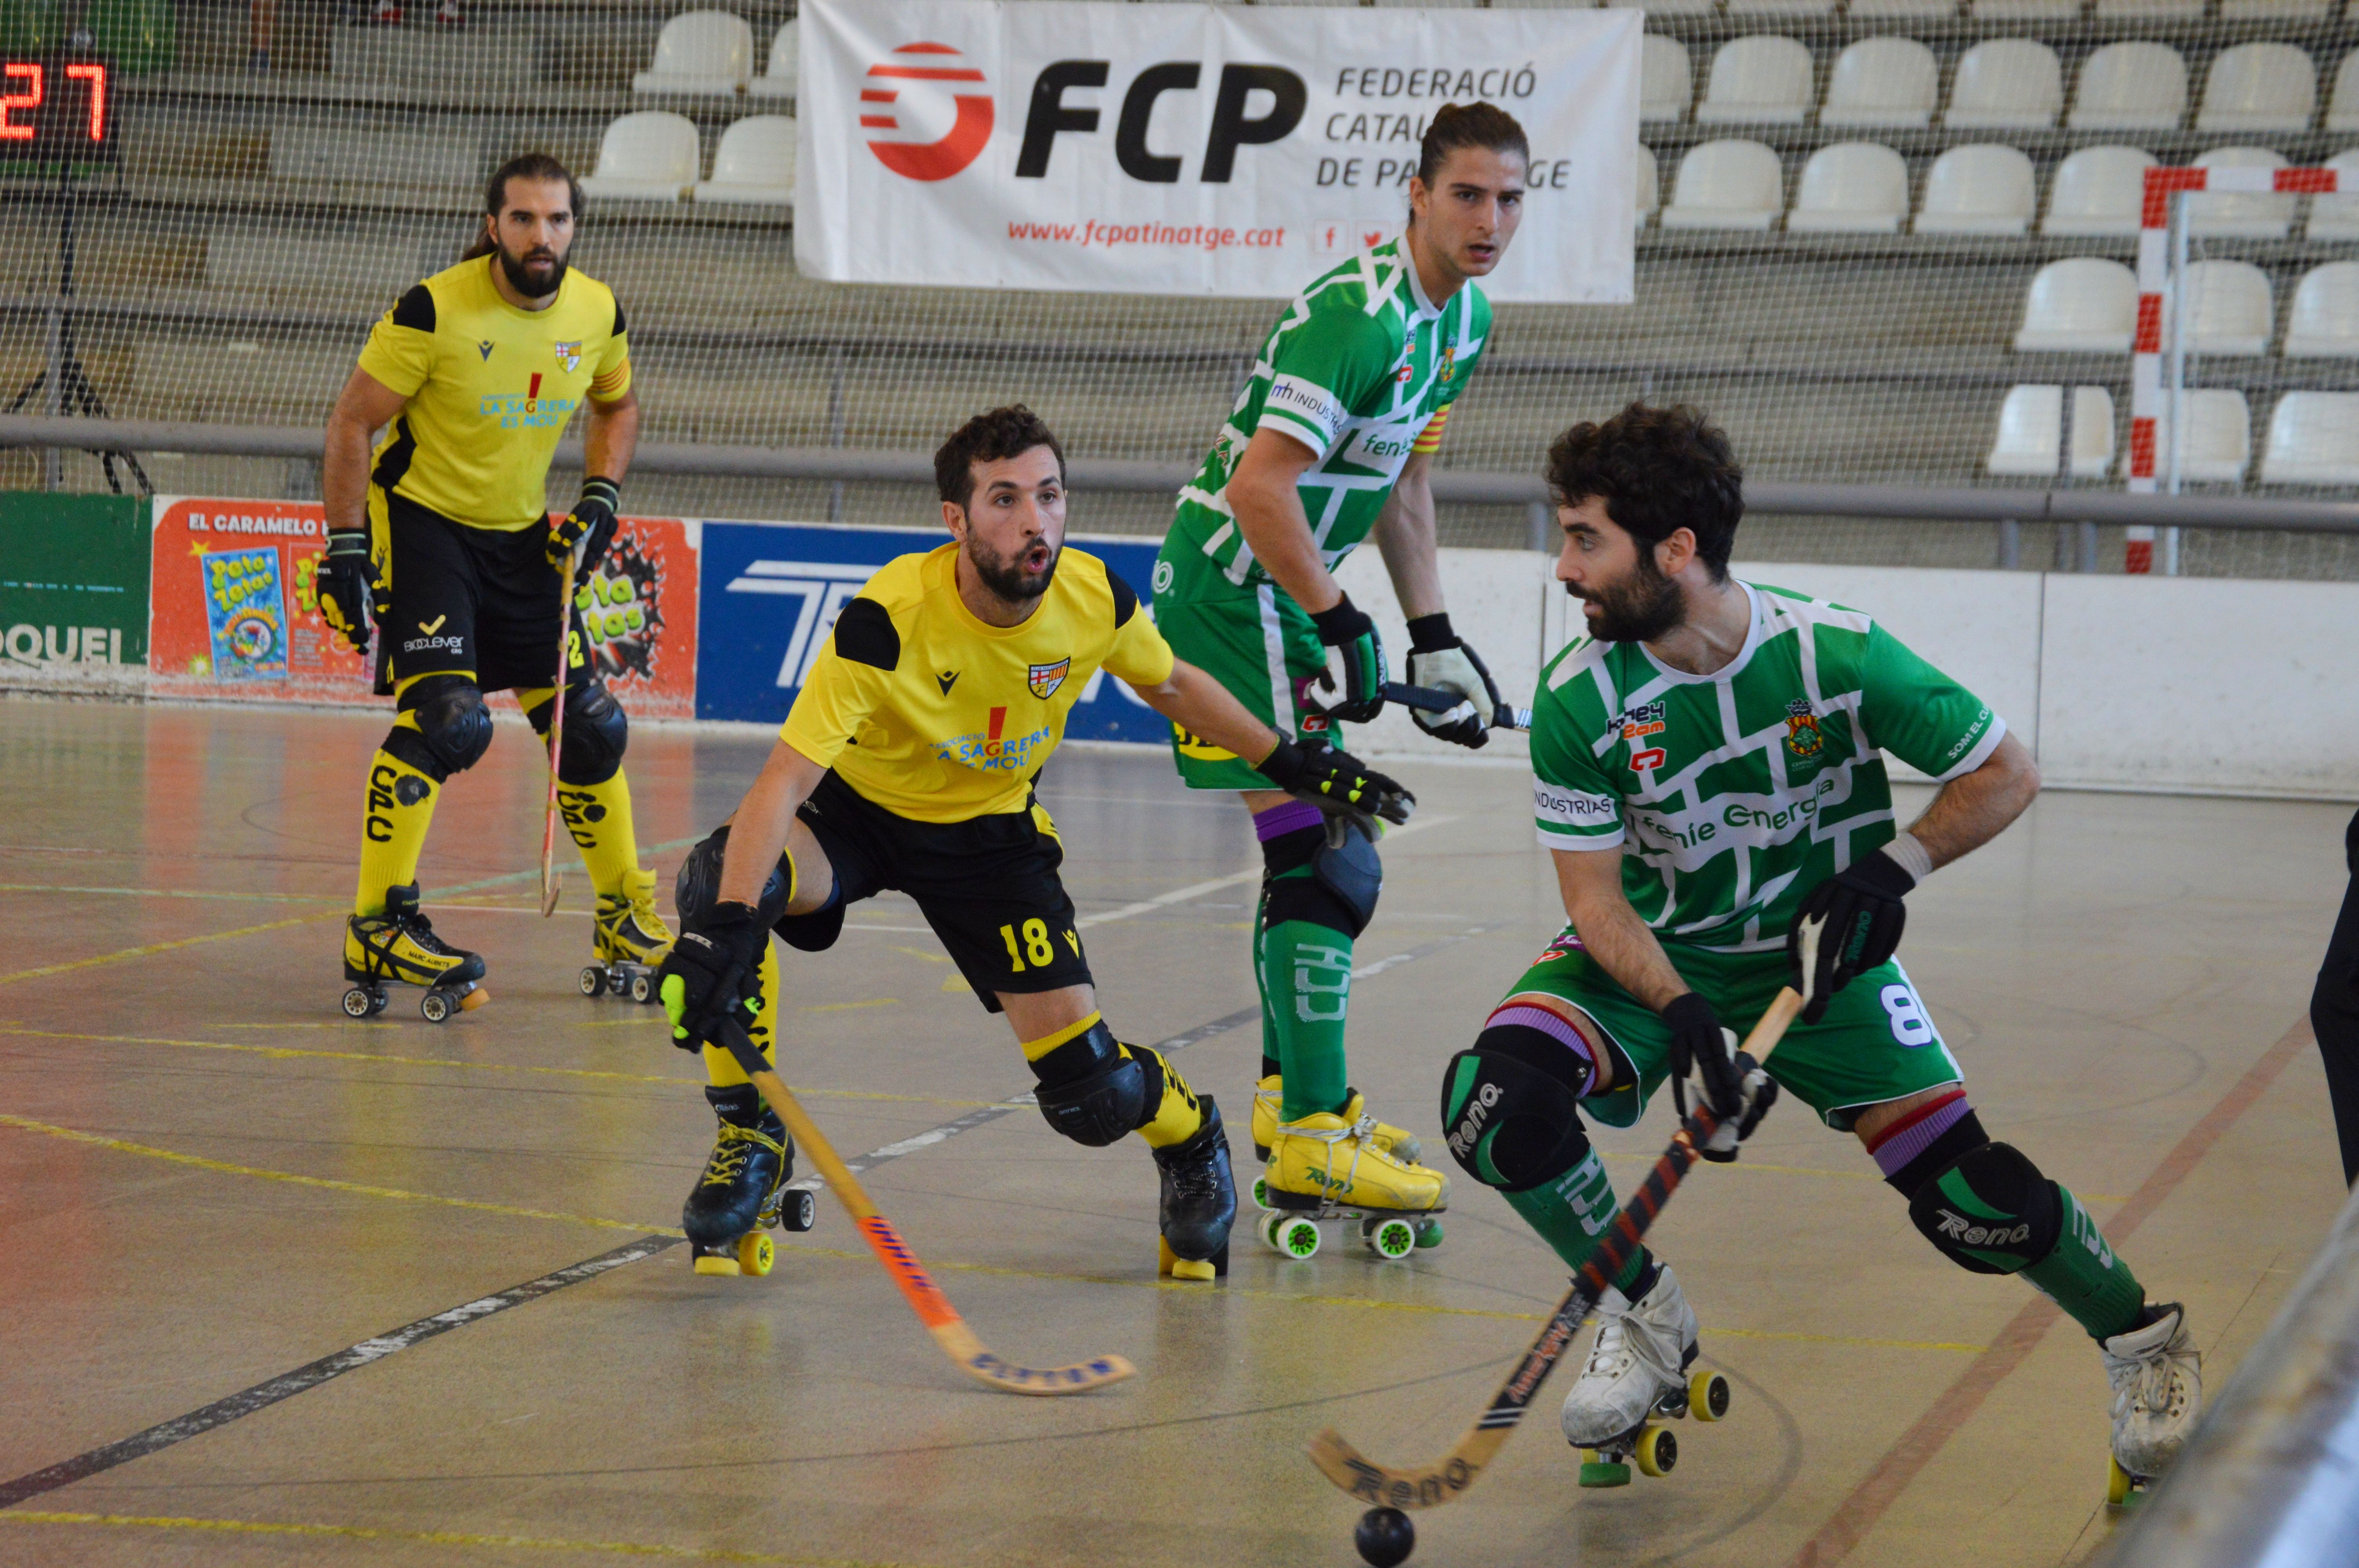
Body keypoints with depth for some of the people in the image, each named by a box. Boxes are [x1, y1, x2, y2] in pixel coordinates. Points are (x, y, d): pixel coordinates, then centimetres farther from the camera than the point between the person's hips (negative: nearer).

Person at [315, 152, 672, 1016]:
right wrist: (344, 549, -17)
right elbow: (352, 423, -14)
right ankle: (377, 928, -16)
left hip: (523, 537, 6)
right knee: (446, 718, -22)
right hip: (421, 521, -6)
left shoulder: (597, 312, -4)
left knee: (589, 725, 8)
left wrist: (601, 497, 1)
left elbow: (617, 404, 16)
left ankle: (628, 919, 25)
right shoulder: (434, 311, -20)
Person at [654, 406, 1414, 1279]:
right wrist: (726, 926, -54)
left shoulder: (1094, 598, -20)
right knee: (720, 881, -35)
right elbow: (784, 780, -39)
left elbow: (1170, 686, 5)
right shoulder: (889, 619, -33)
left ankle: (1187, 1136, 32)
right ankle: (752, 1138, -15)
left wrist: (1297, 766, 8)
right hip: (857, 810, -2)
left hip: (991, 831, 2)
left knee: (1092, 1094, -8)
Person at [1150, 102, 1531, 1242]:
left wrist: (1432, 636, 16)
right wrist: (1340, 628, -25)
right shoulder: (1356, 315, -23)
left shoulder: (1465, 320, 8)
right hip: (1230, 585, -10)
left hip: (1288, 596, 10)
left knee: (1320, 852, 17)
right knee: (1324, 863, -14)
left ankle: (1291, 1096, 30)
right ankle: (1312, 1143, -13)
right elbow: (1261, 487, -29)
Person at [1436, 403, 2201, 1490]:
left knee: (1968, 1193, -12)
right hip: (1654, 957, 1)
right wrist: (1682, 1018, -30)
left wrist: (1893, 870, -22)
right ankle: (1642, 1313, -1)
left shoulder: (1837, 655, -22)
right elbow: (1598, 903, -14)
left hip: (1817, 953, -1)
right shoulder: (1580, 699, -18)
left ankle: (2141, 1339, 18)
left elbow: (2006, 774, -9)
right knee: (1495, 1098, -26)